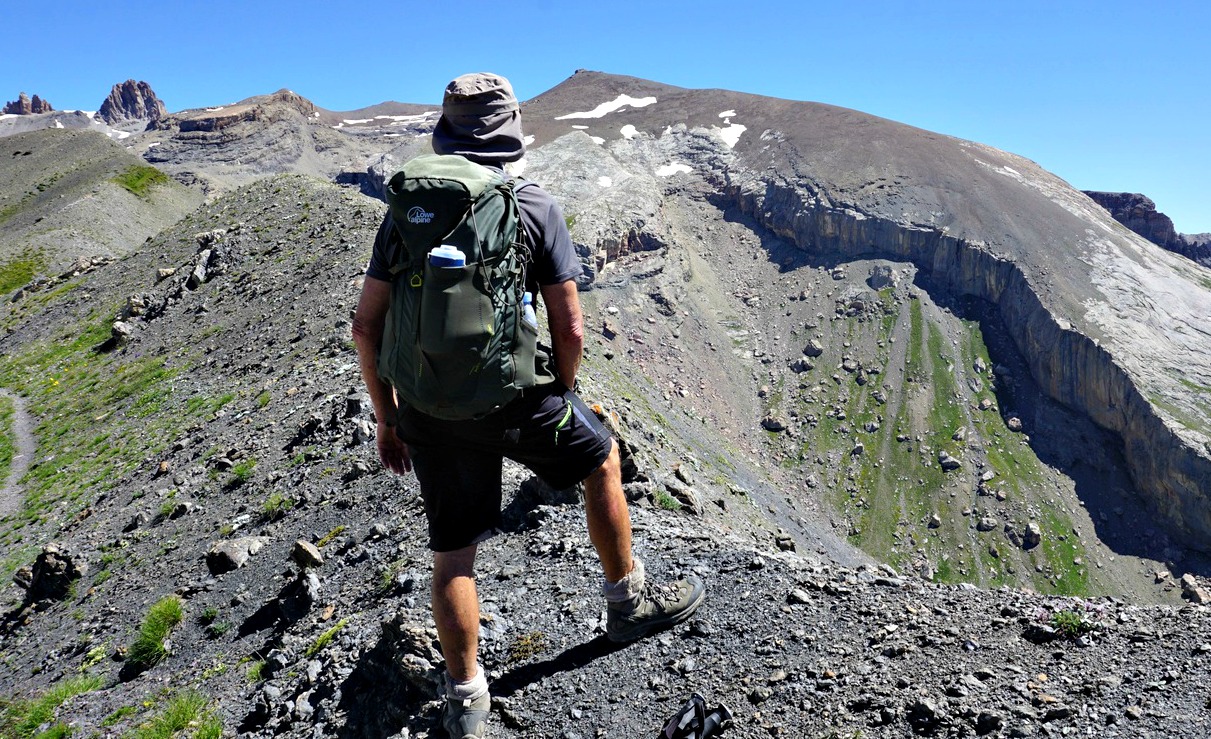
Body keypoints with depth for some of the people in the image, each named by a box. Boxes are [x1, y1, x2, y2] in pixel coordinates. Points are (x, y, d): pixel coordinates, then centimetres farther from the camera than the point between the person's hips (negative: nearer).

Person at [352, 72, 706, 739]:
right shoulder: (536, 208, -6)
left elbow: (366, 325, 3)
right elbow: (569, 328, -8)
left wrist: (387, 419, 12)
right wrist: (560, 397, 10)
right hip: (514, 398, -3)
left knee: (452, 553, 15)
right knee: (602, 462, 24)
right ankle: (628, 601, 37)